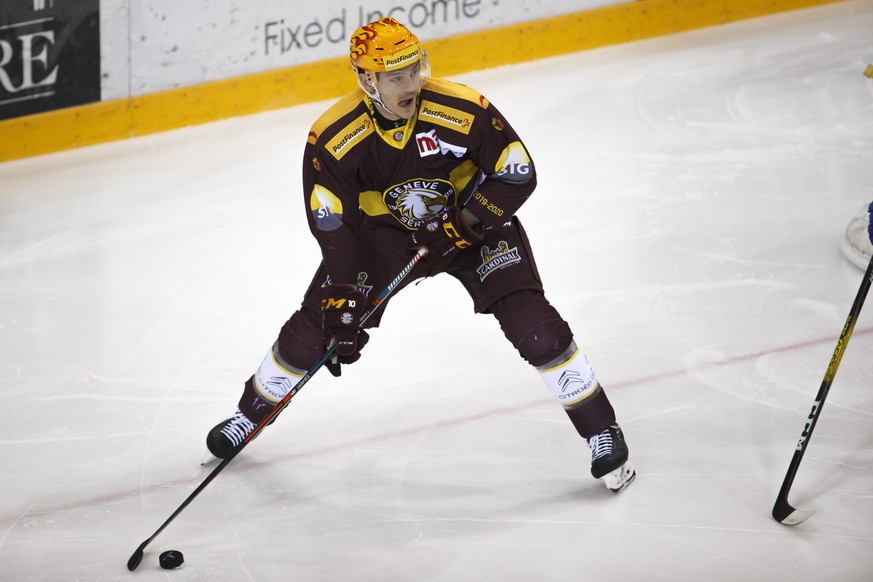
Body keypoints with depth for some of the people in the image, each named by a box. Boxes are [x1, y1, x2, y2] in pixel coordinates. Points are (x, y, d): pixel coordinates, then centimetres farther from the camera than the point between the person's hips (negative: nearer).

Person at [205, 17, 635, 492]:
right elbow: (334, 225, -20)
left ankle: (602, 432, -3)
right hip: (386, 232, 1)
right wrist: (343, 302, -24)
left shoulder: (463, 111, -28)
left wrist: (462, 225, -26)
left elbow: (517, 174, -19)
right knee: (316, 323, -3)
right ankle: (250, 414, 23)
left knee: (533, 325, -17)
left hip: (471, 219, -1)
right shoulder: (333, 137, -25)